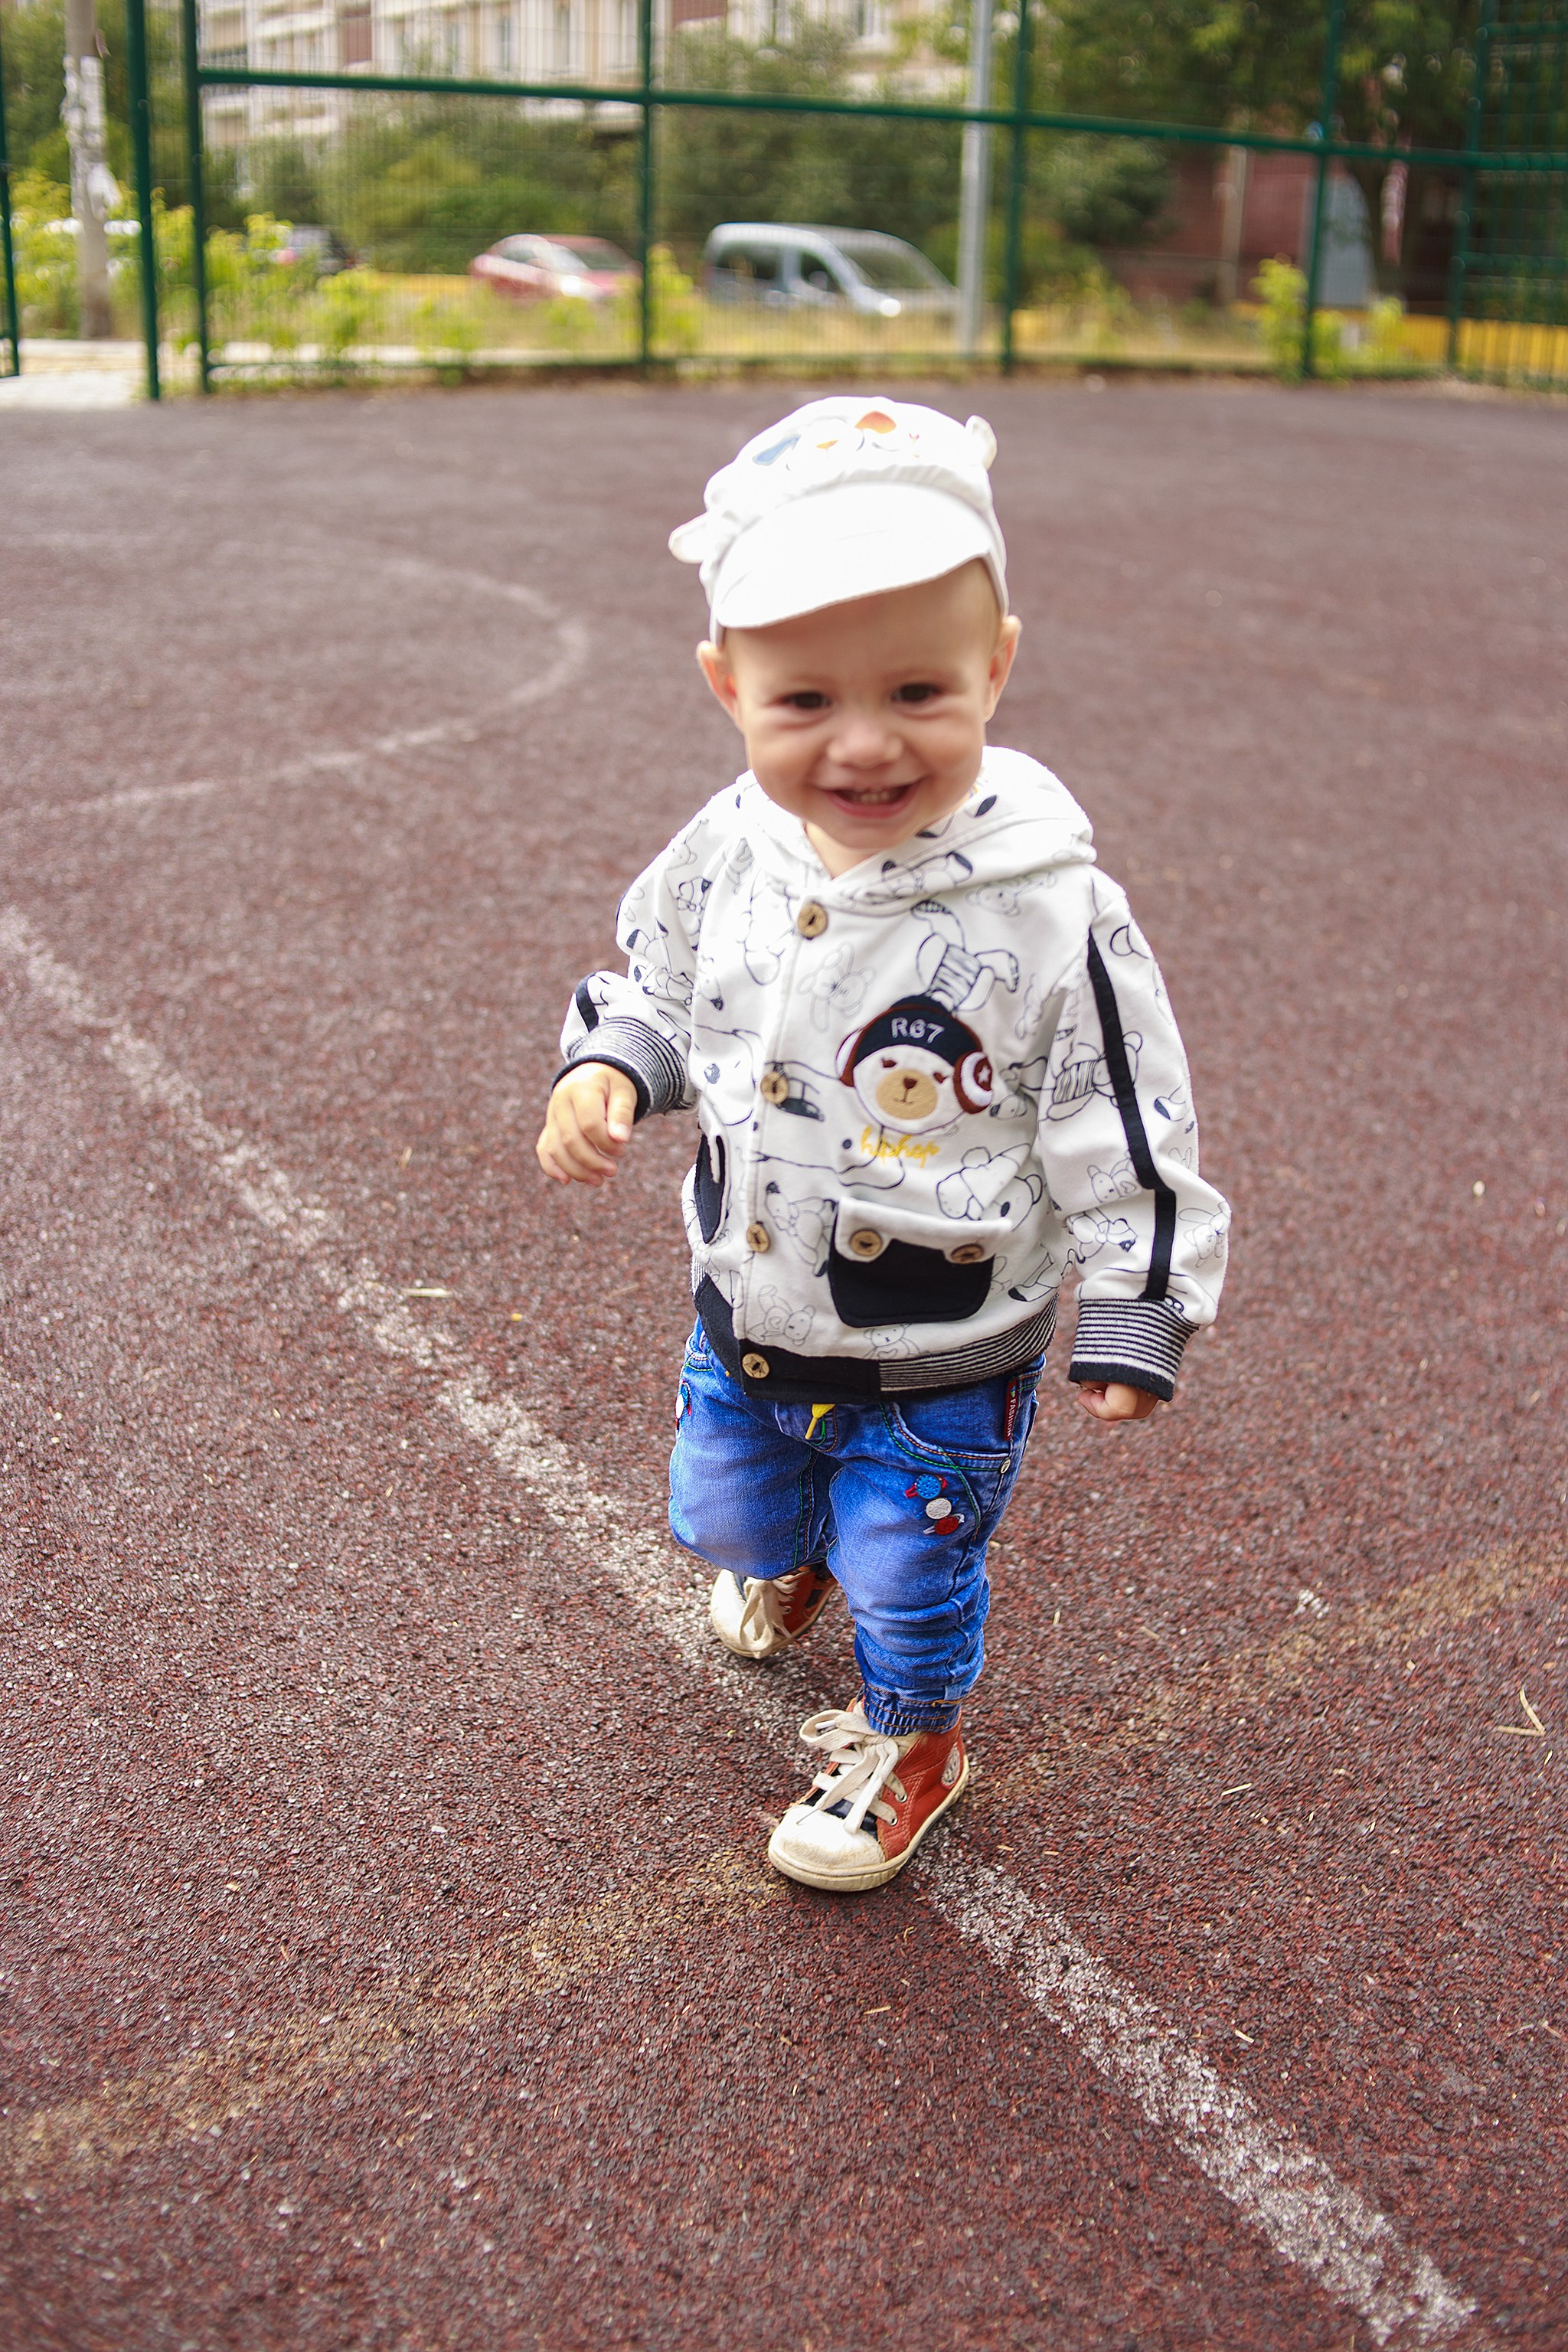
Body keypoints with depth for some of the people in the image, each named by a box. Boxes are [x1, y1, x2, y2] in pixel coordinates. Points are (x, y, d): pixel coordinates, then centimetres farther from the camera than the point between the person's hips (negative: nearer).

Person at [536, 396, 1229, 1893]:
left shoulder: (1048, 913, -28)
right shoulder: (726, 853, -15)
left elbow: (1126, 1137, -18)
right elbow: (656, 977, 6)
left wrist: (1132, 1323, -11)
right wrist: (604, 1069, -13)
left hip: (943, 1362, -5)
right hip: (745, 1320, 5)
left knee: (910, 1575, 16)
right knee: (722, 1513, 30)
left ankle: (912, 1741, 48)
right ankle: (793, 1557, 66)